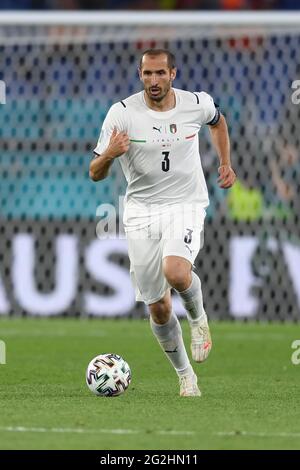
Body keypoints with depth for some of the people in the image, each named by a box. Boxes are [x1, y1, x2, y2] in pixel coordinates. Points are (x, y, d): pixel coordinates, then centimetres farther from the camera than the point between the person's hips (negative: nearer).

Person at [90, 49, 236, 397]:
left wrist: (225, 163, 20)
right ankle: (185, 375, 23)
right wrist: (109, 155, -27)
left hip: (186, 207, -1)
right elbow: (95, 174, -7)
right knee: (158, 307, 2)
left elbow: (217, 121, 24)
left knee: (176, 273, -31)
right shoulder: (122, 113, -9)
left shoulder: (196, 104, -3)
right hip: (141, 211, 1)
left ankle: (198, 316, 3)